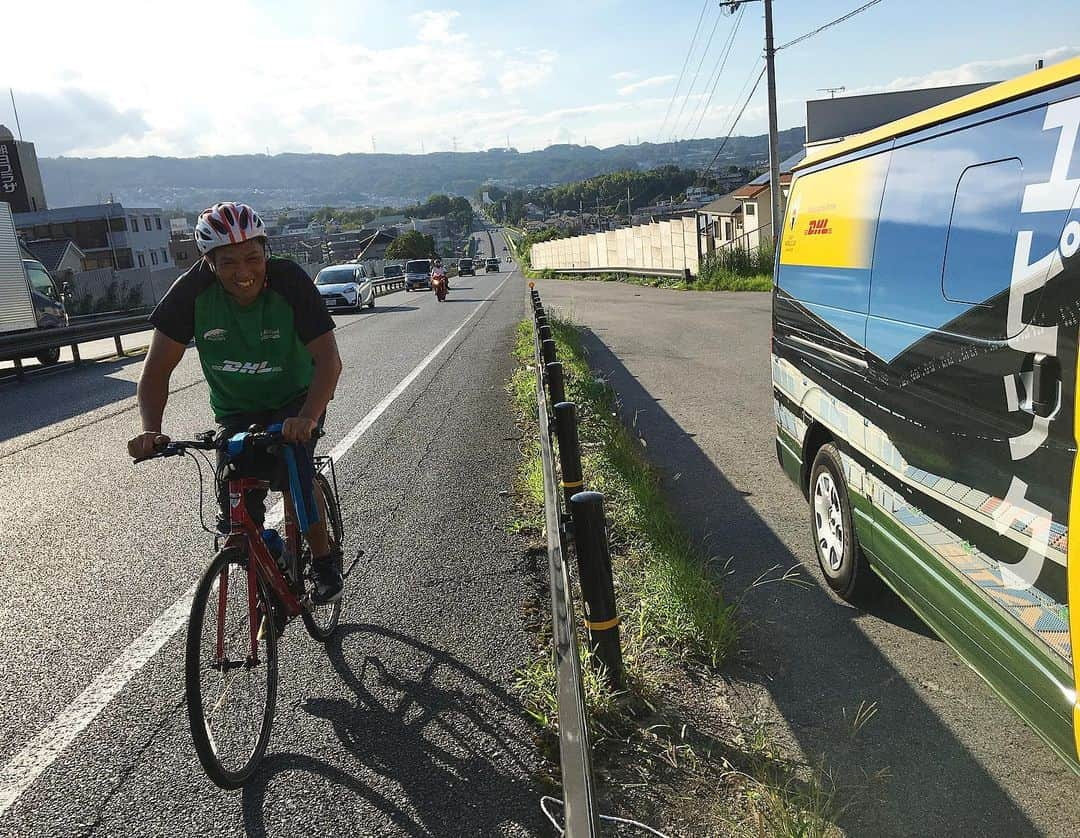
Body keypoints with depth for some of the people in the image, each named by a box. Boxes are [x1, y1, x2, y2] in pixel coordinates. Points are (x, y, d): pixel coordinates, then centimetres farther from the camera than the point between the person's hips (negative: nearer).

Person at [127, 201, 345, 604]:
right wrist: (150, 430, -33)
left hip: (295, 400, -2)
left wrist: (306, 417, -44)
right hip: (236, 410, 2)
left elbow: (329, 360, -28)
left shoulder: (289, 280, -25)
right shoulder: (192, 291, -20)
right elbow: (157, 368, -16)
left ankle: (324, 559, -6)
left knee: (290, 469, -31)